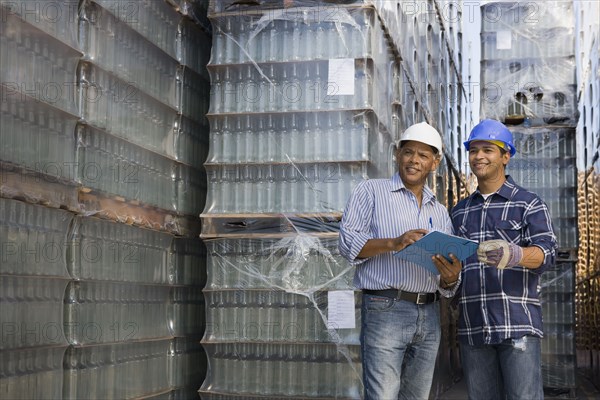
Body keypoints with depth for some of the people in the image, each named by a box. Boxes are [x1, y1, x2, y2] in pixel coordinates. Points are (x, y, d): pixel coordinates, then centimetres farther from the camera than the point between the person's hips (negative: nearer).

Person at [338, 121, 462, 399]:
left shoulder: (440, 213, 20)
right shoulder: (370, 191, 6)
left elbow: (446, 282, 19)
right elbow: (348, 242, -5)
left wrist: (450, 278, -5)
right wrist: (393, 243, -20)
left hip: (429, 314, 5)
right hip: (385, 311, -5)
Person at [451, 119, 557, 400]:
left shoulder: (529, 204, 3)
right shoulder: (460, 211, 18)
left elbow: (546, 252, -11)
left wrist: (513, 255, -32)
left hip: (517, 323, -4)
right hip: (472, 325, 5)